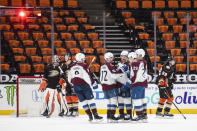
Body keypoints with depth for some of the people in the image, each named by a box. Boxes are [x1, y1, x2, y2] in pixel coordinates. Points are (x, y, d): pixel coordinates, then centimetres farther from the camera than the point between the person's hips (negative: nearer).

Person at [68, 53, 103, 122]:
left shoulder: (72, 67, 11)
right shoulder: (84, 65, -7)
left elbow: (69, 78, 16)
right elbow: (87, 76, -13)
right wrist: (93, 83, -3)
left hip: (76, 86, 5)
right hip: (84, 84, -5)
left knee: (83, 101, 10)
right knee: (90, 99, 0)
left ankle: (90, 116, 8)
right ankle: (95, 115, -5)